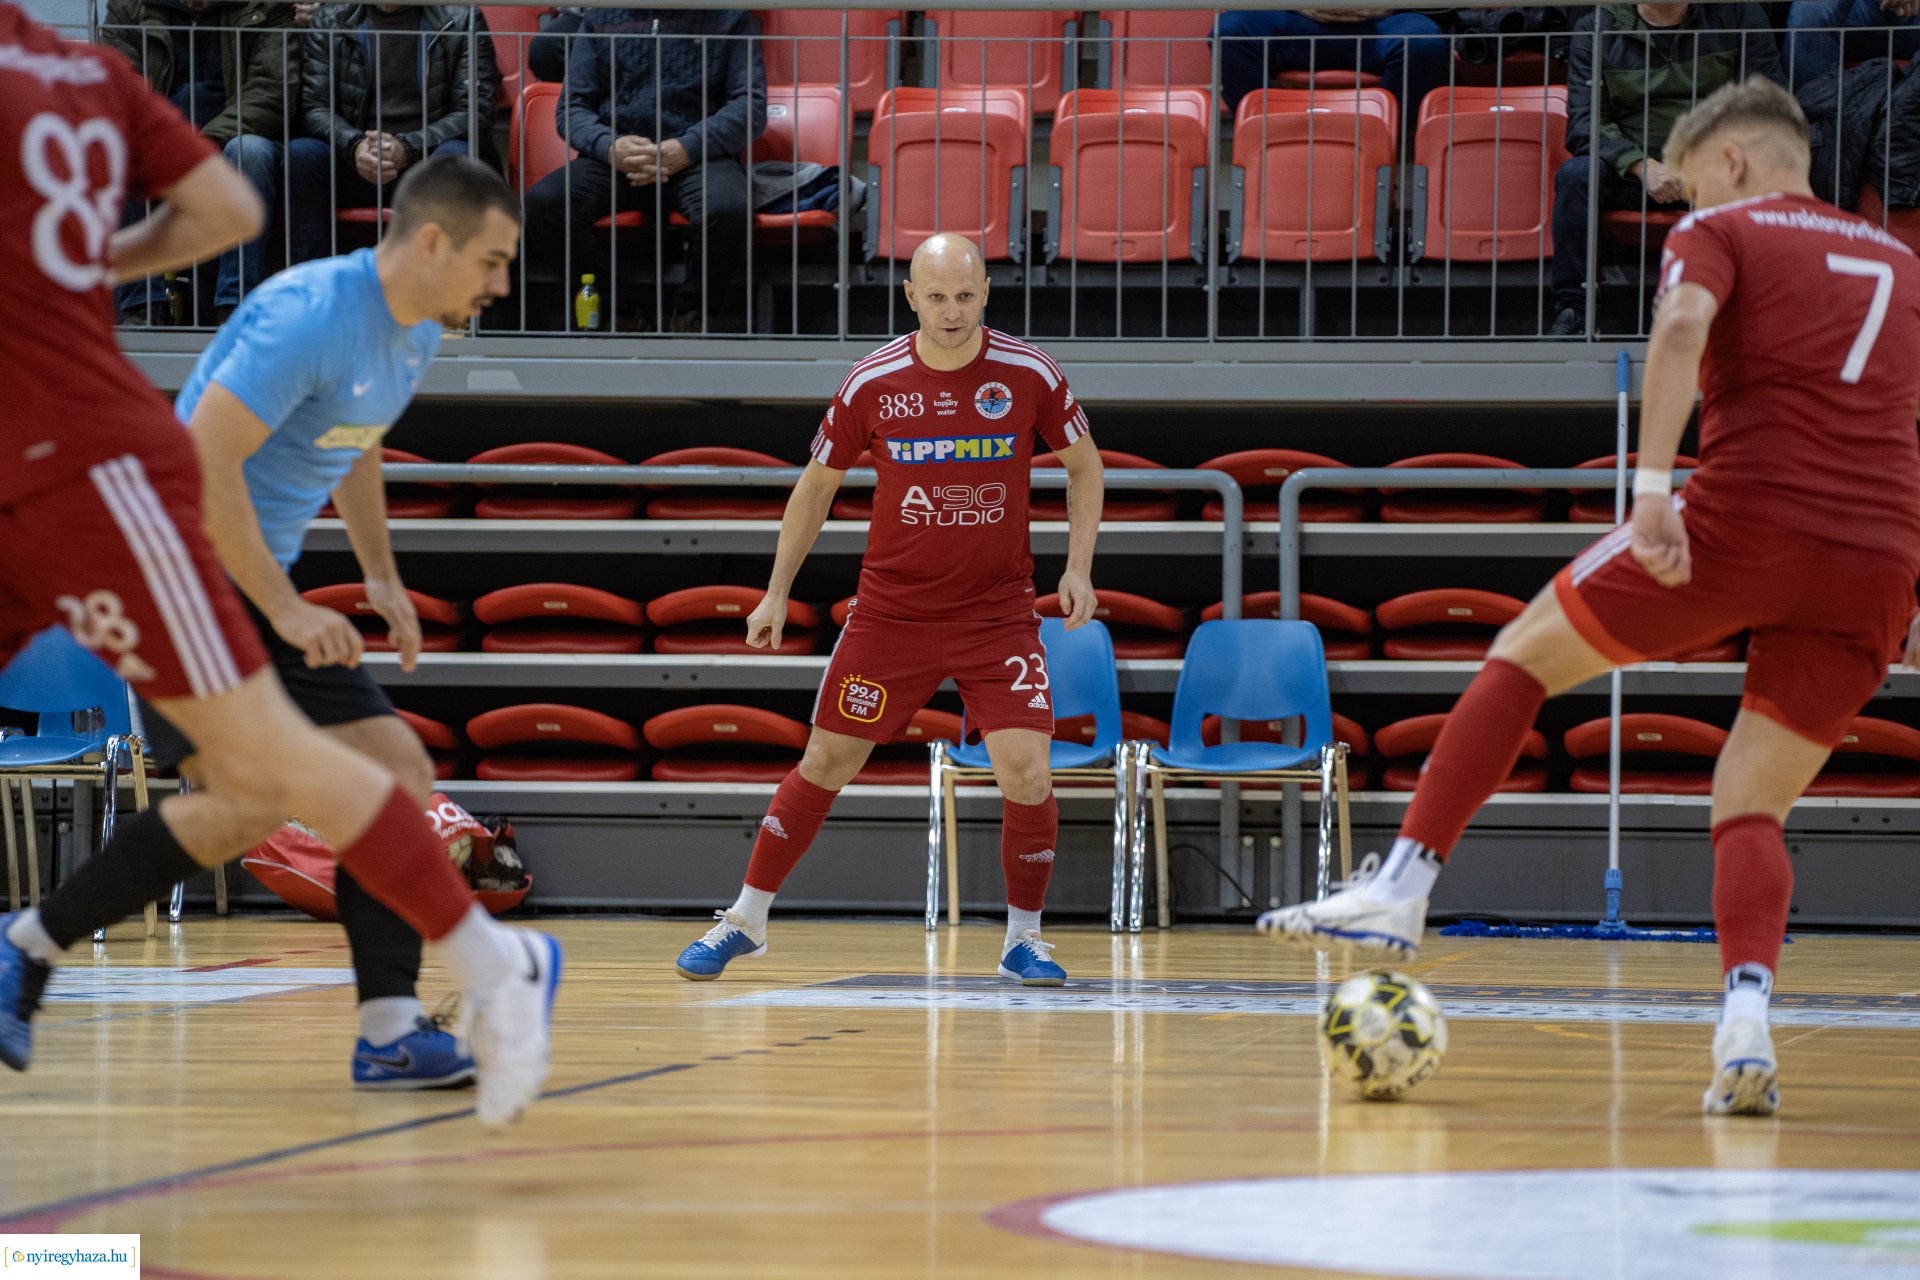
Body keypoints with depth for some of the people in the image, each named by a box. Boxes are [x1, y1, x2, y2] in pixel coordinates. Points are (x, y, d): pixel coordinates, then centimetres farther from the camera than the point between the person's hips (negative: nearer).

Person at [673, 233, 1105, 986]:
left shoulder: (1028, 375, -9)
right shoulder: (872, 385, -7)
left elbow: (1083, 464, 7)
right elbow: (818, 484, 7)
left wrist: (1078, 566, -4)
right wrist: (777, 592, 6)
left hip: (998, 611, -1)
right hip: (892, 607, 1)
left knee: (1026, 772, -13)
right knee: (826, 763, 5)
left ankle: (1024, 937, 6)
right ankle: (745, 919, 19)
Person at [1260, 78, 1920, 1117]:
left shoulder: (1721, 232, 9)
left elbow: (1681, 326, -13)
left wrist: (1651, 485, -22)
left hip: (1745, 521, -4)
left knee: (1525, 653, 17)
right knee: (1752, 811, 11)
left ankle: (1401, 888, 12)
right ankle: (1746, 1030, -14)